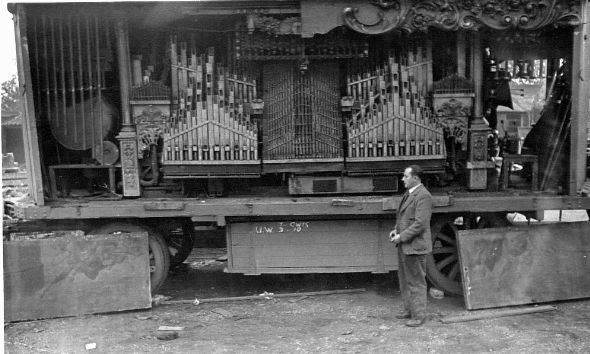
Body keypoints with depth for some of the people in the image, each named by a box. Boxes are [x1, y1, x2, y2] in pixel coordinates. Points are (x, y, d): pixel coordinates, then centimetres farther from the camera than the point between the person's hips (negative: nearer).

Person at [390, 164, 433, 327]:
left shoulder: (423, 196, -17)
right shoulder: (409, 193, 13)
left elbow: (420, 223, -23)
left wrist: (402, 236, -19)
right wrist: (396, 230, 8)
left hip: (415, 245, -10)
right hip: (404, 246, 10)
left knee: (416, 282, 0)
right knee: (404, 279, 18)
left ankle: (419, 315, 9)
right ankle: (409, 309, 31)